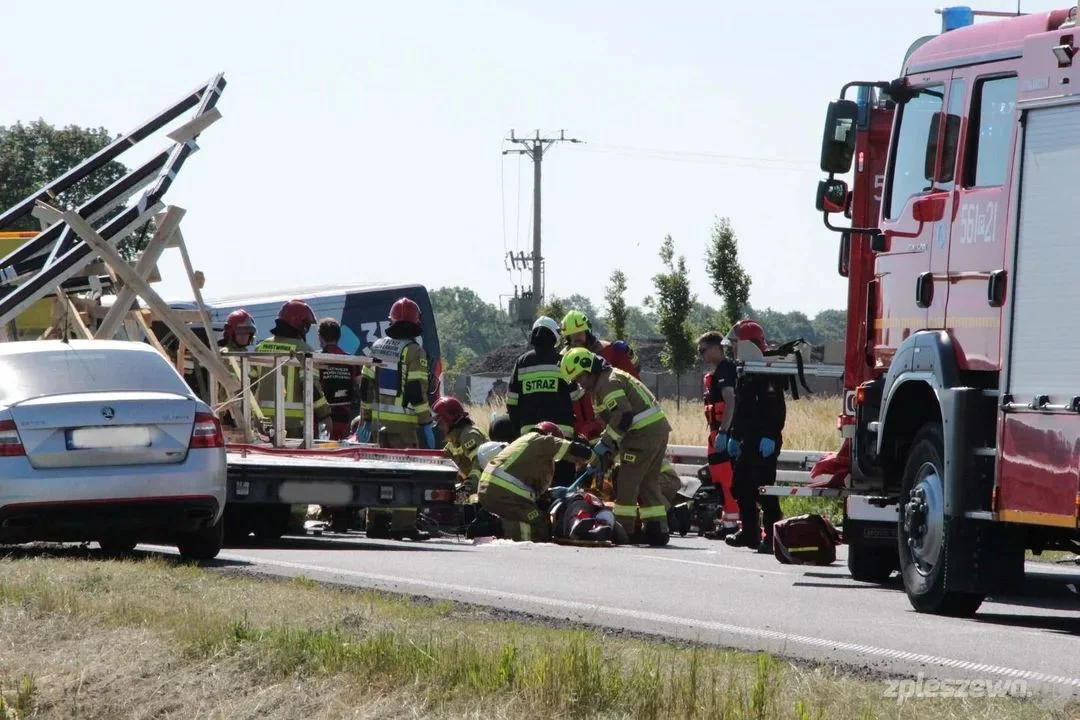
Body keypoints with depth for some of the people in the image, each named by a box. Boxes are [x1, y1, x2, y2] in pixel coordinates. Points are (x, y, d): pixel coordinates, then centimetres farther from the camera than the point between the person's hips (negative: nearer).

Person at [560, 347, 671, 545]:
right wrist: (607, 445, 15)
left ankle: (624, 529, -2)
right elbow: (616, 417, 24)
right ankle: (657, 529, 12)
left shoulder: (608, 383, -11)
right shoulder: (613, 376, 22)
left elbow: (623, 416, -21)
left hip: (643, 433, -10)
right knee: (648, 483, 14)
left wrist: (605, 443, -15)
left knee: (627, 483, -4)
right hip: (659, 428, 10)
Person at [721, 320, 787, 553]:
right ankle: (749, 532, 20)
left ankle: (772, 535, -11)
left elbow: (775, 407, -22)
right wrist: (734, 436, 27)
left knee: (763, 488, -12)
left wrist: (770, 436, -28)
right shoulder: (745, 372, 19)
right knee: (741, 486, 13)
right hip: (749, 441, 11)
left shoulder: (766, 372, -14)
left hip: (764, 441, -11)